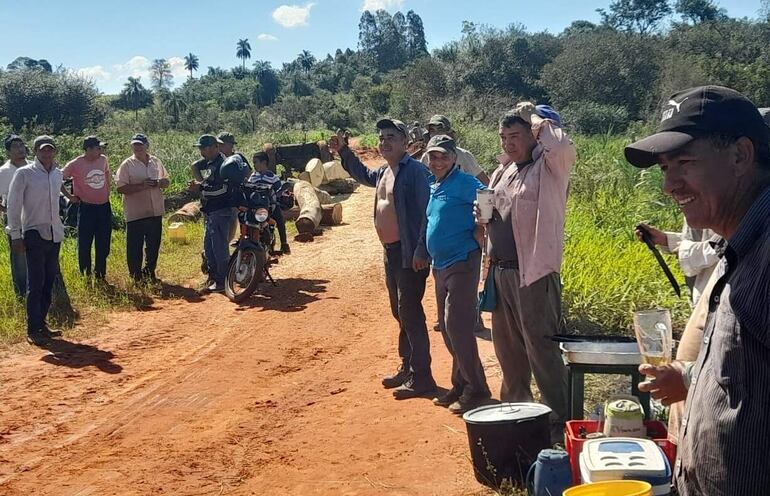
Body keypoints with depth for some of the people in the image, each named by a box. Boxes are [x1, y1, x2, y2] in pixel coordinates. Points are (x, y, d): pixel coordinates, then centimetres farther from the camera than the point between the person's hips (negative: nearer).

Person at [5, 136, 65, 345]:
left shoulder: (58, 174, 9)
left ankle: (41, 323, 19)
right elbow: (13, 206, -8)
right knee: (36, 283, -5)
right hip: (35, 234, -6)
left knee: (49, 281, 9)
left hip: (54, 234, 6)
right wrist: (15, 236, -10)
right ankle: (33, 330, 0)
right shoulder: (24, 174, -8)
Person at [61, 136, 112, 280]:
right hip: (86, 207, -5)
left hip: (104, 207, 5)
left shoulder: (103, 160, 1)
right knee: (84, 244, 2)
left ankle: (101, 275, 22)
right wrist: (69, 196, -5)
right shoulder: (75, 165, -13)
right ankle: (85, 275, 14)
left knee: (103, 244, 10)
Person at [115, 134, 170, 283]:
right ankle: (136, 277, 13)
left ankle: (149, 274, 29)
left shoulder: (156, 162, 9)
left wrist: (160, 183, -8)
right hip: (135, 214, -5)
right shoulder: (127, 165, -6)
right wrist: (142, 186, -22)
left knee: (153, 246, 14)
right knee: (135, 248, 2)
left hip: (155, 212, 5)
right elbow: (120, 188, -13)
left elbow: (166, 180, 15)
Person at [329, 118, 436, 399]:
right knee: (400, 313, 16)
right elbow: (363, 175, 36)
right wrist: (343, 152, 25)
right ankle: (407, 367, 27)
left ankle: (421, 378, -2)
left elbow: (427, 212, -20)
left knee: (410, 313, -8)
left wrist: (421, 250, -26)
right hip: (390, 251, 9)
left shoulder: (415, 171, -14)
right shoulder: (383, 173, 13)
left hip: (409, 254, -9)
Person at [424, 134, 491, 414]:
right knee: (448, 328, 13)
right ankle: (460, 385, 24)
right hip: (440, 265, 9)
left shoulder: (463, 183, -11)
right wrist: (425, 255, 16)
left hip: (462, 263, -9)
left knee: (457, 325, -11)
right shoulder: (434, 187, 14)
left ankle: (477, 389, 0)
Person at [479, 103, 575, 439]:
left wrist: (536, 120, -15)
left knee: (541, 348, -5)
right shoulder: (502, 170, 14)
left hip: (534, 272, -8)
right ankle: (514, 405, 35)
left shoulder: (548, 166, -9)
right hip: (501, 270, 8)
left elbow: (564, 147, -32)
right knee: (507, 347, 19)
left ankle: (559, 420, 4)